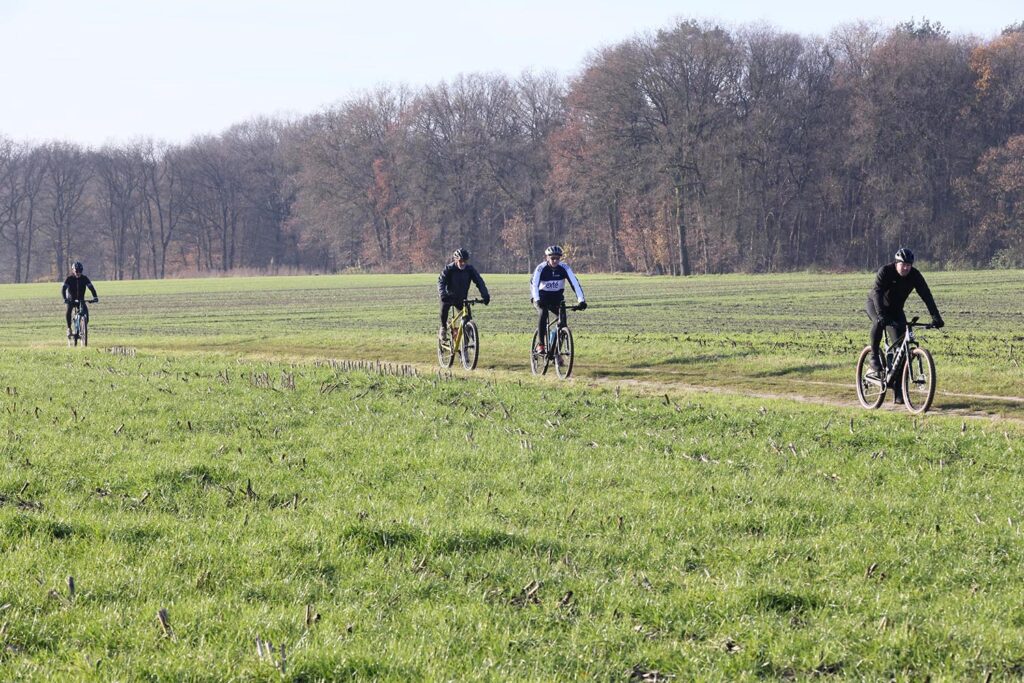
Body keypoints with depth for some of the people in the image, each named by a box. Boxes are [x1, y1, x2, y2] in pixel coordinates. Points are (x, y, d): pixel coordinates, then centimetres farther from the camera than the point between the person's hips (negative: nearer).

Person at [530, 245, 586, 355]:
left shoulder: (564, 268, -17)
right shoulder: (541, 268, -21)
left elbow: (575, 283, -24)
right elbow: (534, 284, -34)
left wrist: (581, 300, -37)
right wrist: (537, 300, -52)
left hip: (557, 297, 2)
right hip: (541, 297, -2)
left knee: (563, 315, -23)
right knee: (543, 312, -33)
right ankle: (540, 344, -26)